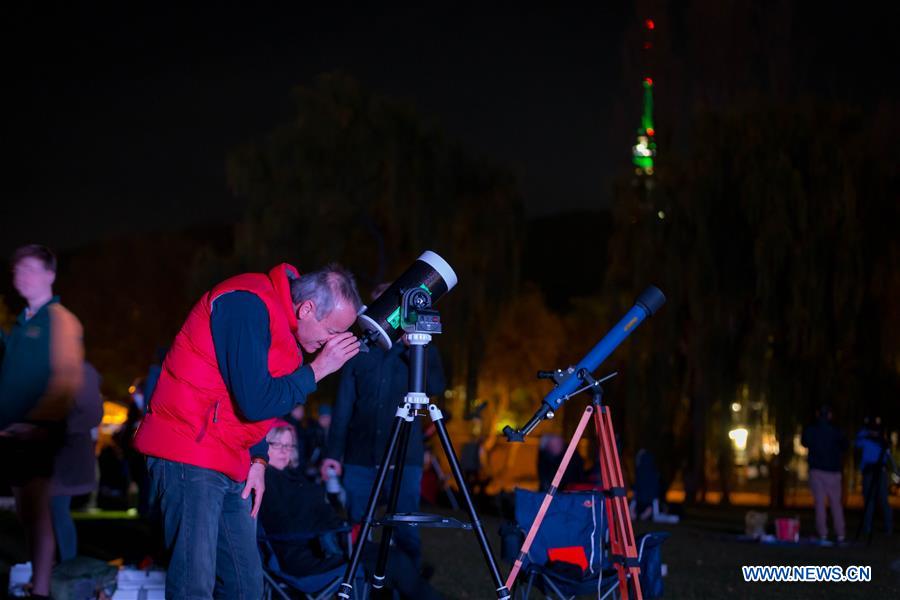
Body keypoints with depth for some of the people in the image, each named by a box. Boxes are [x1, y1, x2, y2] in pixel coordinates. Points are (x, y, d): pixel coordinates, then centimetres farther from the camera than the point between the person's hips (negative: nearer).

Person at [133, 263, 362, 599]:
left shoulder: (284, 318, 10)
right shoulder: (249, 306, -19)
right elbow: (255, 402, -23)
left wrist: (258, 460, 10)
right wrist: (318, 369, -14)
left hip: (230, 466, 9)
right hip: (188, 457, -9)